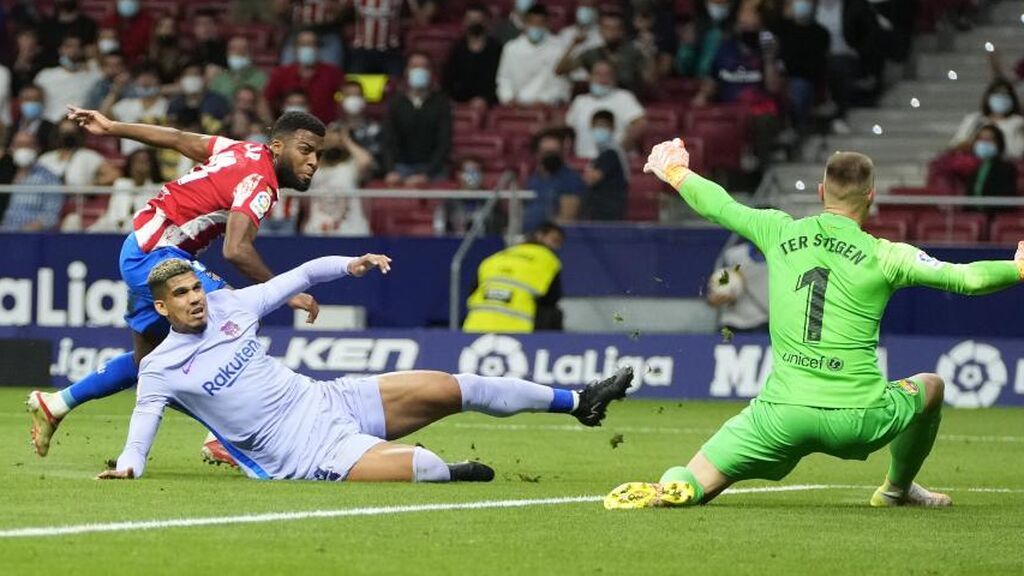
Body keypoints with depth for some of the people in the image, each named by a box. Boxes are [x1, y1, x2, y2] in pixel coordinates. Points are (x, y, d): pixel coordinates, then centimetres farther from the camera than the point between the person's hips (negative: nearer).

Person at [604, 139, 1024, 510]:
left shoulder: (780, 232, 7)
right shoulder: (883, 256, -1)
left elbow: (719, 206, 23)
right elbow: (965, 278, -4)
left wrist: (674, 172, 42)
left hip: (781, 414, 1)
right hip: (856, 419, -1)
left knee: (691, 486, 6)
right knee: (931, 386, 30)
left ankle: (662, 492, -29)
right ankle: (898, 488, 44)